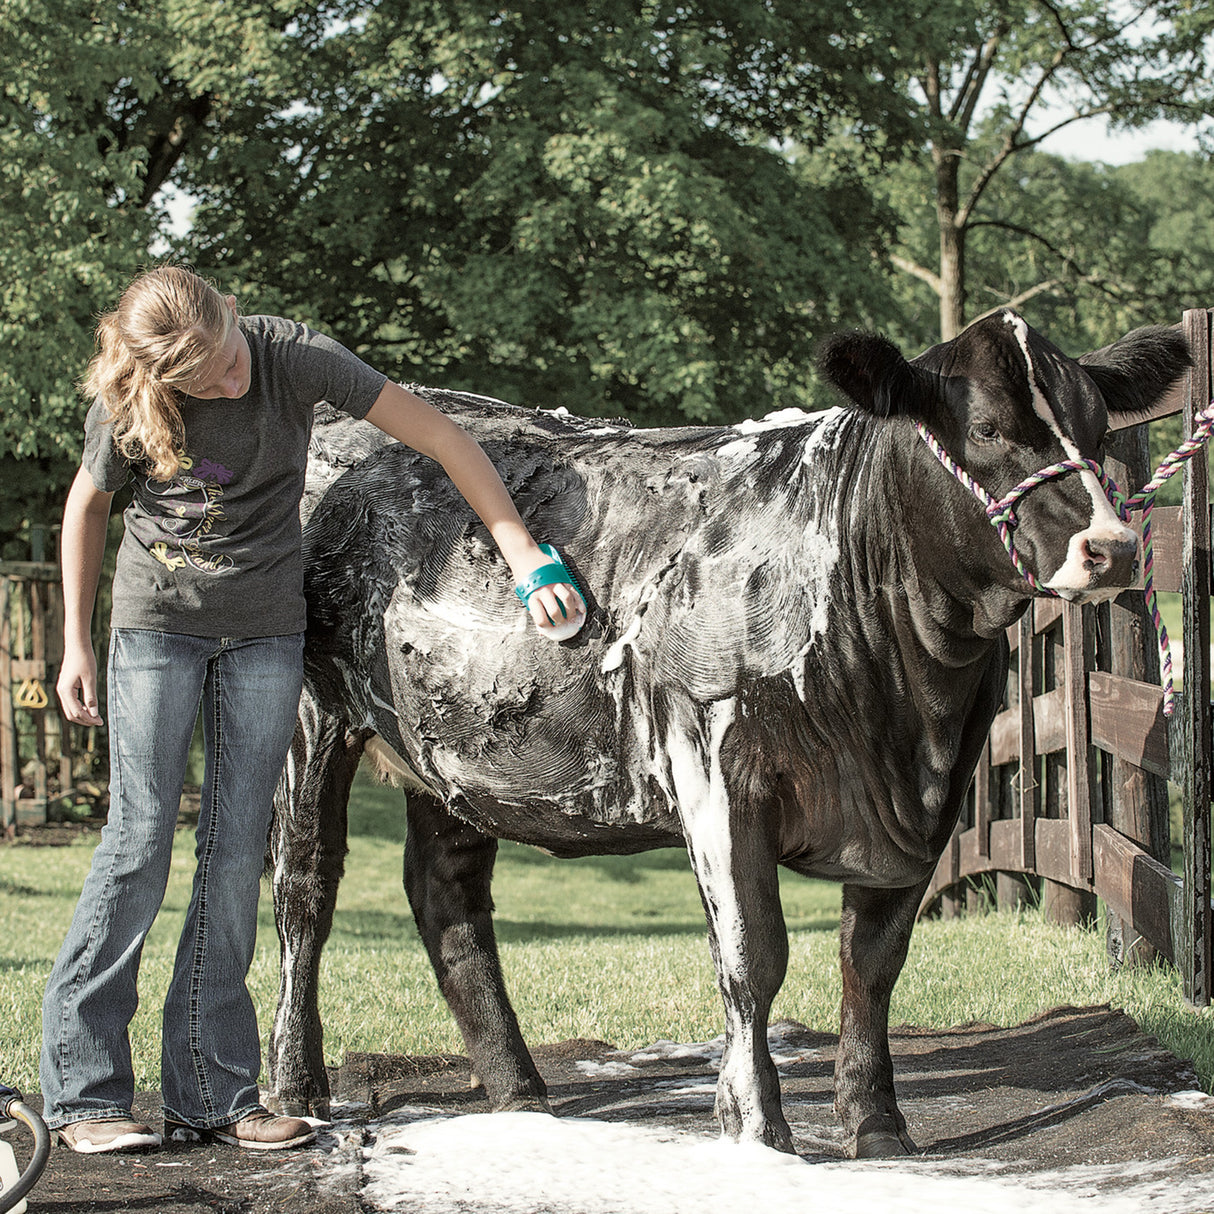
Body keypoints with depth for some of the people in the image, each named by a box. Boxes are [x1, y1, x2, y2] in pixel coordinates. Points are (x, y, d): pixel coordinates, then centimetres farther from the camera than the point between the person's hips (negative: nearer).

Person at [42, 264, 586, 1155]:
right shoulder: (126, 406, -16)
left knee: (237, 852, -1)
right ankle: (83, 1090, -3)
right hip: (158, 623, -1)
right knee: (140, 838, -8)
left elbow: (443, 438, -16)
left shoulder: (295, 357, -19)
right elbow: (89, 504, 4)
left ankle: (212, 1092, 2)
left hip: (266, 632, 1)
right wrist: (77, 643, 7)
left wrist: (531, 561, -20)